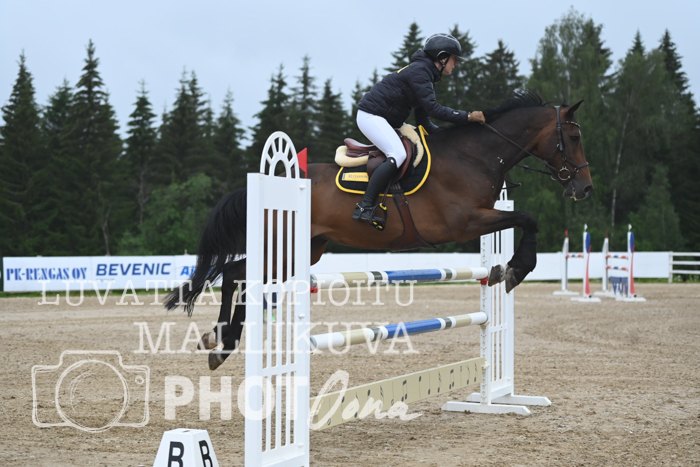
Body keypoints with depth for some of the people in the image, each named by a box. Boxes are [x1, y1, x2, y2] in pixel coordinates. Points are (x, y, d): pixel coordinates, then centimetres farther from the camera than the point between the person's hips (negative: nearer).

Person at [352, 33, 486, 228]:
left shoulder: (425, 74, 17)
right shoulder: (419, 70, -15)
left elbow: (423, 123, 15)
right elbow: (433, 109, -23)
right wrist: (468, 117, -21)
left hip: (386, 120, 11)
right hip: (371, 115, -11)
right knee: (398, 154, -26)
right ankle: (364, 207, -29)